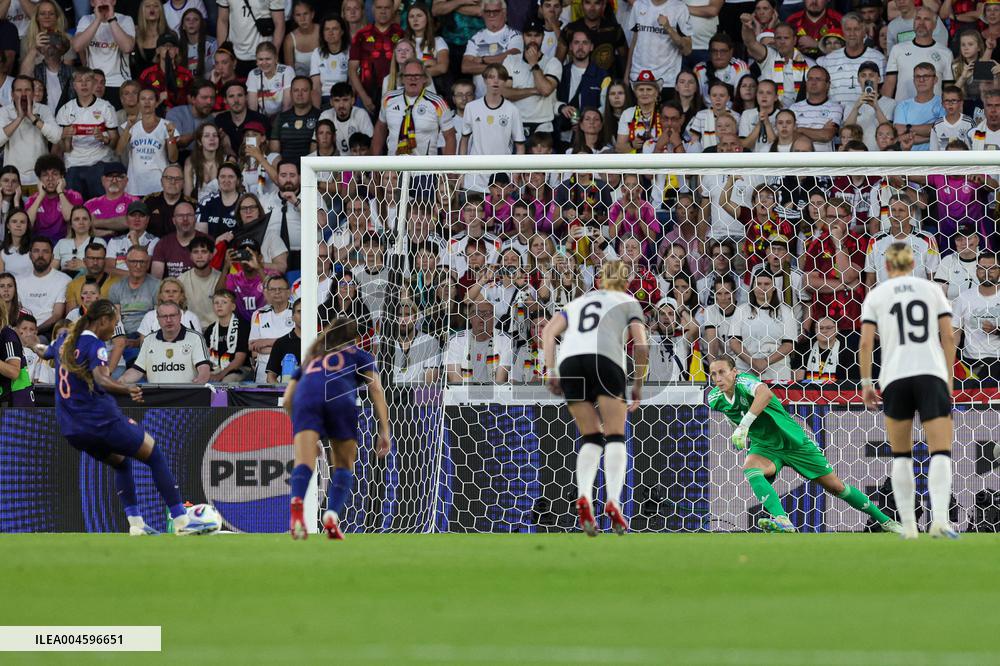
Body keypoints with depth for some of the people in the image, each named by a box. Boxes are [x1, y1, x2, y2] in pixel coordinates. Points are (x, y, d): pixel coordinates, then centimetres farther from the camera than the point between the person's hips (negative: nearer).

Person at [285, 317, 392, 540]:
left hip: (306, 396, 2)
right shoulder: (359, 355, 30)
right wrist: (385, 430, 7)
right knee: (344, 464, 13)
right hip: (340, 396, -2)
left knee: (304, 462, -15)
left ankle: (297, 501, -46)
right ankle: (332, 515, -11)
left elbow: (287, 400, 30)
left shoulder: (310, 358, 39)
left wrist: (302, 433, 40)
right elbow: (376, 389, 14)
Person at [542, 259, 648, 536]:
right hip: (605, 359, -3)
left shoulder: (578, 302, 33)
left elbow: (548, 332, 17)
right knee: (615, 438, 3)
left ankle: (584, 497, -13)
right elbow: (641, 346, 10)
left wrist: (552, 373, 11)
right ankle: (613, 502, -19)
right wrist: (638, 385, 20)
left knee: (591, 438, 13)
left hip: (568, 362, 3)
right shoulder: (628, 303, 24)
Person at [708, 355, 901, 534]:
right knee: (750, 469, -31)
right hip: (765, 447, 4)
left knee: (836, 487, 2)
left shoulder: (744, 381, -26)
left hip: (793, 441, -4)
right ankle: (782, 521, -43)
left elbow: (765, 394, -50)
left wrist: (743, 425, -55)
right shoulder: (714, 399, -6)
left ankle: (884, 520, 19)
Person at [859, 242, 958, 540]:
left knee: (901, 455, 14)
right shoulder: (932, 289, 11)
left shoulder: (876, 295, 9)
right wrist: (949, 378, 11)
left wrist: (866, 383, 6)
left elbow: (866, 342, 0)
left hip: (895, 377, 1)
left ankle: (908, 525, 9)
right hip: (932, 375, -1)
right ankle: (939, 519, -27)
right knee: (941, 452, -6)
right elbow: (948, 337, 5)